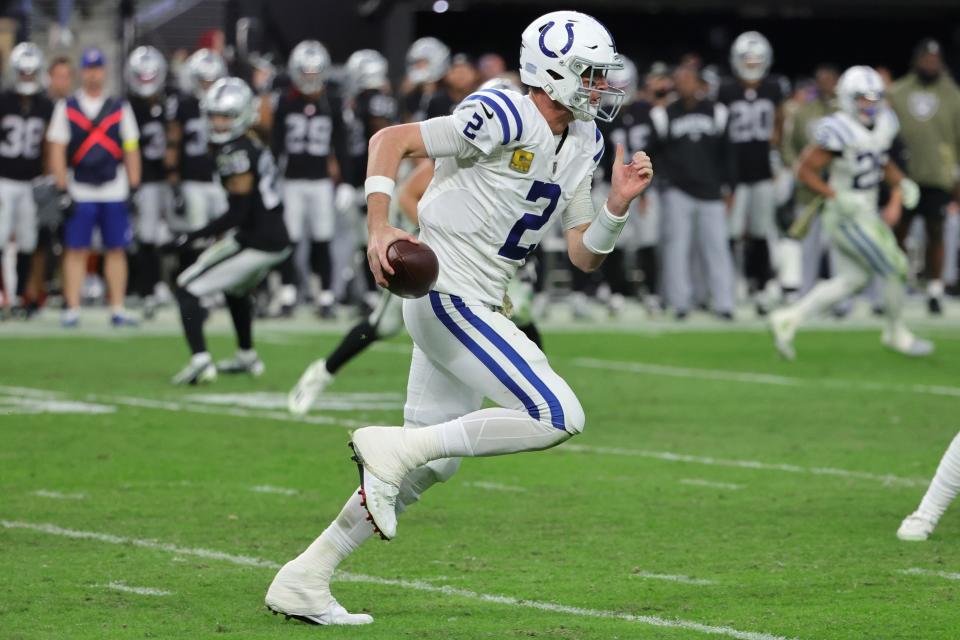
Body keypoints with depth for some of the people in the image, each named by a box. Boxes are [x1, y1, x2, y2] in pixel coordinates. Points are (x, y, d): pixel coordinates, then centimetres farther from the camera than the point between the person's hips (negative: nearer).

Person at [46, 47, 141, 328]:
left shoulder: (121, 108, 8)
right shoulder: (66, 108, 4)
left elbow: (132, 152, 8)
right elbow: (57, 151, 1)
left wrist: (134, 188, 1)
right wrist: (63, 191, -5)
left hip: (114, 192, 1)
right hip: (79, 193, -1)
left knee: (117, 250, 1)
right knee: (76, 250, -1)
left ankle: (117, 310, 6)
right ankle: (72, 310, 3)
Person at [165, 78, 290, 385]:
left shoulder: (236, 154, -17)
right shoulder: (255, 146, 10)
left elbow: (238, 214, -20)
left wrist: (190, 238, -18)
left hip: (253, 242, -9)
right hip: (277, 241, 9)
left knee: (188, 288, -3)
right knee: (236, 289, 35)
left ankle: (200, 361, -15)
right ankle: (246, 358, 46)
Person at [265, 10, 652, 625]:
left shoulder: (581, 146, 13)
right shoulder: (503, 120, -15)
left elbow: (585, 255, 15)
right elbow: (392, 140, -15)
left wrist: (619, 203, -3)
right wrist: (380, 226, -26)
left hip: (473, 307, 10)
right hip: (449, 296, -10)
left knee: (430, 464, 12)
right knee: (558, 418, -16)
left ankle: (304, 580, 16)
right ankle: (393, 446, -13)